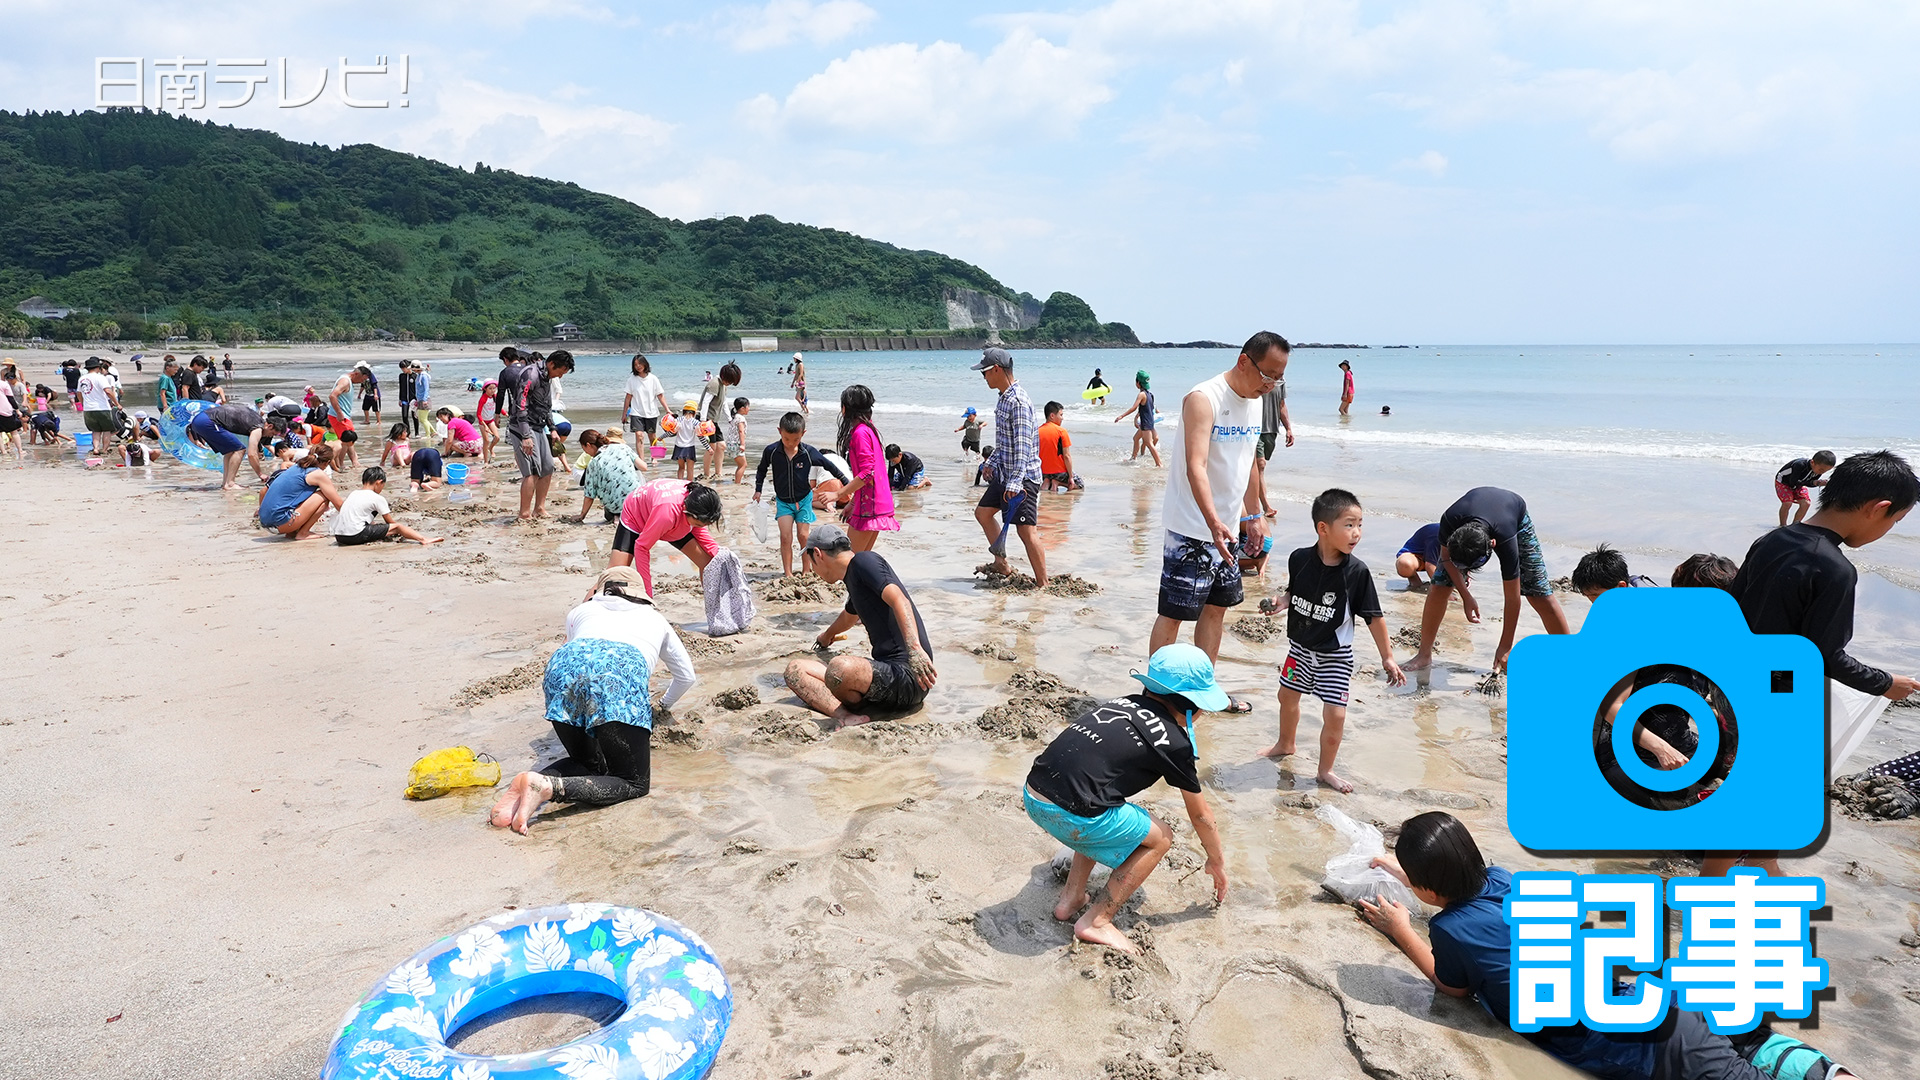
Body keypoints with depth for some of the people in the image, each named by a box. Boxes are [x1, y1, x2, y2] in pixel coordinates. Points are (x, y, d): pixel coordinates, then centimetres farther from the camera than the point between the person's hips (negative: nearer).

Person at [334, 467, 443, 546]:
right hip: (356, 535, -8)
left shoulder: (354, 494, 20)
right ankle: (423, 539, -9)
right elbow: (390, 522, 5)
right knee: (397, 527, -2)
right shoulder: (377, 498, -1)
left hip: (339, 536, 8)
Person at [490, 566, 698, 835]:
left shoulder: (581, 611, 40)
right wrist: (663, 705, 70)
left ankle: (526, 784, -5)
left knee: (589, 765, 24)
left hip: (564, 665, 3)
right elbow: (686, 676, 51)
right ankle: (548, 786, -20)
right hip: (622, 671, -3)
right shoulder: (654, 618, 40)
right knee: (634, 783, 4)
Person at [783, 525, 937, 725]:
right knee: (795, 670, 3)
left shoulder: (864, 560, -6)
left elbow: (899, 600, -24)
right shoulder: (854, 578, 23)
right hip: (885, 671, 10)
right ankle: (847, 717, -20)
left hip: (906, 678, -10)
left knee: (840, 667, -38)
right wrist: (827, 636, 67)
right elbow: (849, 616, 46)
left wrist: (915, 648, -39)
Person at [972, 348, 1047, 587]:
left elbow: (1023, 445, -25)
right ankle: (1001, 563, 31)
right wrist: (992, 462, 28)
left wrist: (1015, 482, -28)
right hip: (1004, 475, 10)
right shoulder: (1004, 397, 11)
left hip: (1022, 477, -10)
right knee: (983, 512, 19)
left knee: (1026, 530, -9)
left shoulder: (1018, 401, -20)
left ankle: (1042, 583, 0)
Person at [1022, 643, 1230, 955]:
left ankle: (1071, 898, 29)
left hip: (1032, 794, 7)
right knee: (1159, 838, 14)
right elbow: (1200, 815, 14)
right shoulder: (1175, 742, 2)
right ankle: (1096, 922, 11)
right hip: (1070, 815, -7)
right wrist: (1217, 862, 32)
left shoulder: (1122, 703, 20)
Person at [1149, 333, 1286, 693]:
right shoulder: (1203, 399, -19)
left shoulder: (1254, 401, 9)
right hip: (1192, 527, -9)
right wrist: (1214, 523, -40)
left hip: (1226, 529, 9)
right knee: (1173, 612, -2)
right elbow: (1195, 466, -30)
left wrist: (1253, 517, 22)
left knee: (1217, 606, 15)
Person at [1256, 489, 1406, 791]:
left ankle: (1325, 770, 17)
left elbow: (1374, 616, -11)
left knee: (1335, 715, -5)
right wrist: (1281, 602, -16)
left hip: (1335, 656, -3)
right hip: (1300, 648, 3)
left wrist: (1387, 657, -9)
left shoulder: (1356, 572, -19)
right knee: (1288, 696, 20)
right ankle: (1285, 744, 48)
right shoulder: (1299, 559, -14)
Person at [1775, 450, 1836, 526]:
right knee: (1787, 502, -24)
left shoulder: (1819, 471, -17)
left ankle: (1794, 525, 6)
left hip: (1798, 484, 7)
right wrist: (1813, 483, -40)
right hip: (1782, 482, -7)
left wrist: (1818, 483, -27)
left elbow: (1809, 483, -4)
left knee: (1806, 503, -9)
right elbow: (1793, 482, -35)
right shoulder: (1800, 465, -39)